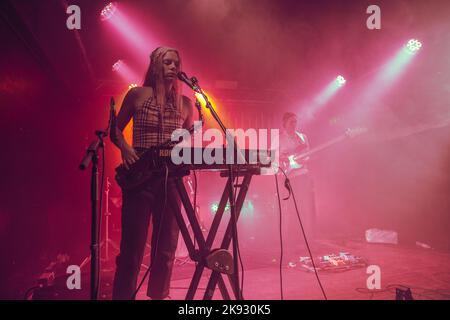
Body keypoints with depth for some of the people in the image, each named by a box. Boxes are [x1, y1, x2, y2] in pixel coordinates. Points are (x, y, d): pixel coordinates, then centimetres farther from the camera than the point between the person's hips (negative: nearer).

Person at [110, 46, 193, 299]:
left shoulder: (185, 103, 11)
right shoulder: (137, 95, 4)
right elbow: (115, 129, 9)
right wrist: (125, 148, -10)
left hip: (171, 180, 3)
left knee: (166, 248, 10)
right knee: (132, 245, 0)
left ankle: (158, 295, 27)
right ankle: (123, 295, 16)